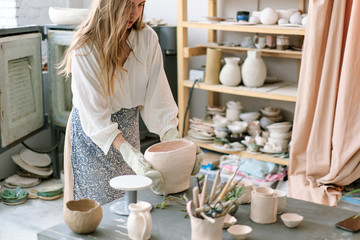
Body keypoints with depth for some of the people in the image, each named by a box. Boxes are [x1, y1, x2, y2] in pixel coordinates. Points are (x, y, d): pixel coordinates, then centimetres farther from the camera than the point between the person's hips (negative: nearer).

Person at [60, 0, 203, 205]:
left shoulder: (147, 38, -10)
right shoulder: (85, 49, -24)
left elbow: (157, 95, -12)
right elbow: (95, 114, -28)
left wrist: (175, 140, -25)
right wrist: (131, 155, -39)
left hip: (128, 127, 4)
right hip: (92, 134, -4)